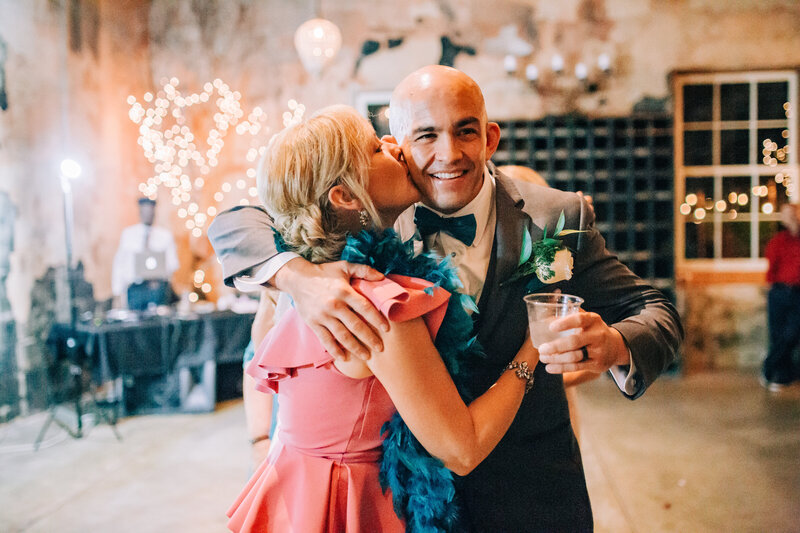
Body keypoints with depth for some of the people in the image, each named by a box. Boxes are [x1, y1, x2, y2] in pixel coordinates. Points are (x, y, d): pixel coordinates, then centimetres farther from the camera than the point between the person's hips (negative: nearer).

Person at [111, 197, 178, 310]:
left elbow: (173, 263, 8)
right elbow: (118, 263, 9)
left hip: (157, 287, 0)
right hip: (134, 287, 0)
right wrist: (117, 290, 3)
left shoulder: (165, 235, 8)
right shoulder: (127, 234, 9)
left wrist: (159, 278, -10)